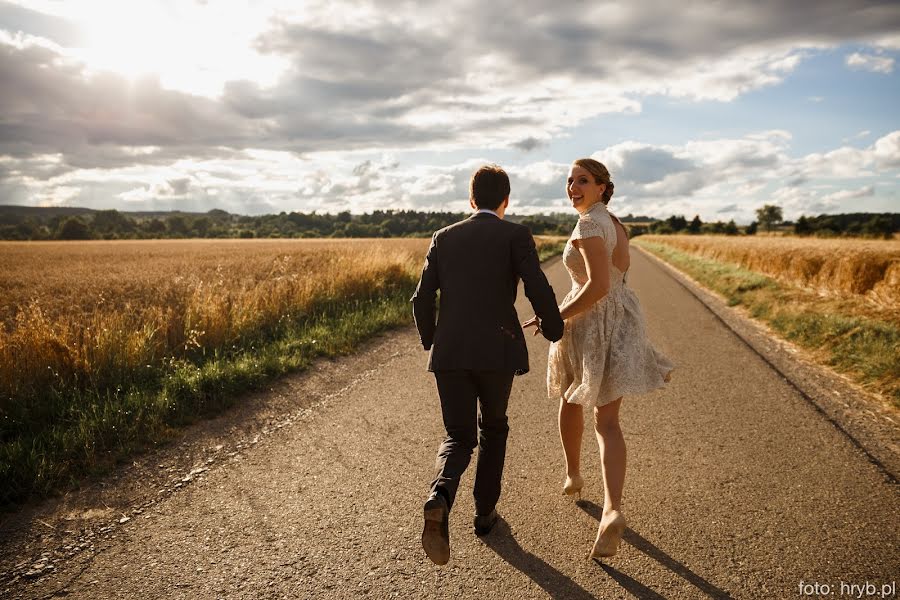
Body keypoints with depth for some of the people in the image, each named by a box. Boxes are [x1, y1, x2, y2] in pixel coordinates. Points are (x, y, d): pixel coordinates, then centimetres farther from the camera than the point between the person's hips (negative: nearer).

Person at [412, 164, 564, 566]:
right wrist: (554, 329, 10)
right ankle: (484, 511, 29)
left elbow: (422, 301, 8)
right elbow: (539, 290, -10)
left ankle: (440, 500, -19)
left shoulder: (444, 238, 12)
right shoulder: (516, 235, 2)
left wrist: (430, 342, 25)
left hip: (450, 353, 2)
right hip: (497, 351, -2)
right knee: (492, 427, 23)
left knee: (459, 439, 10)